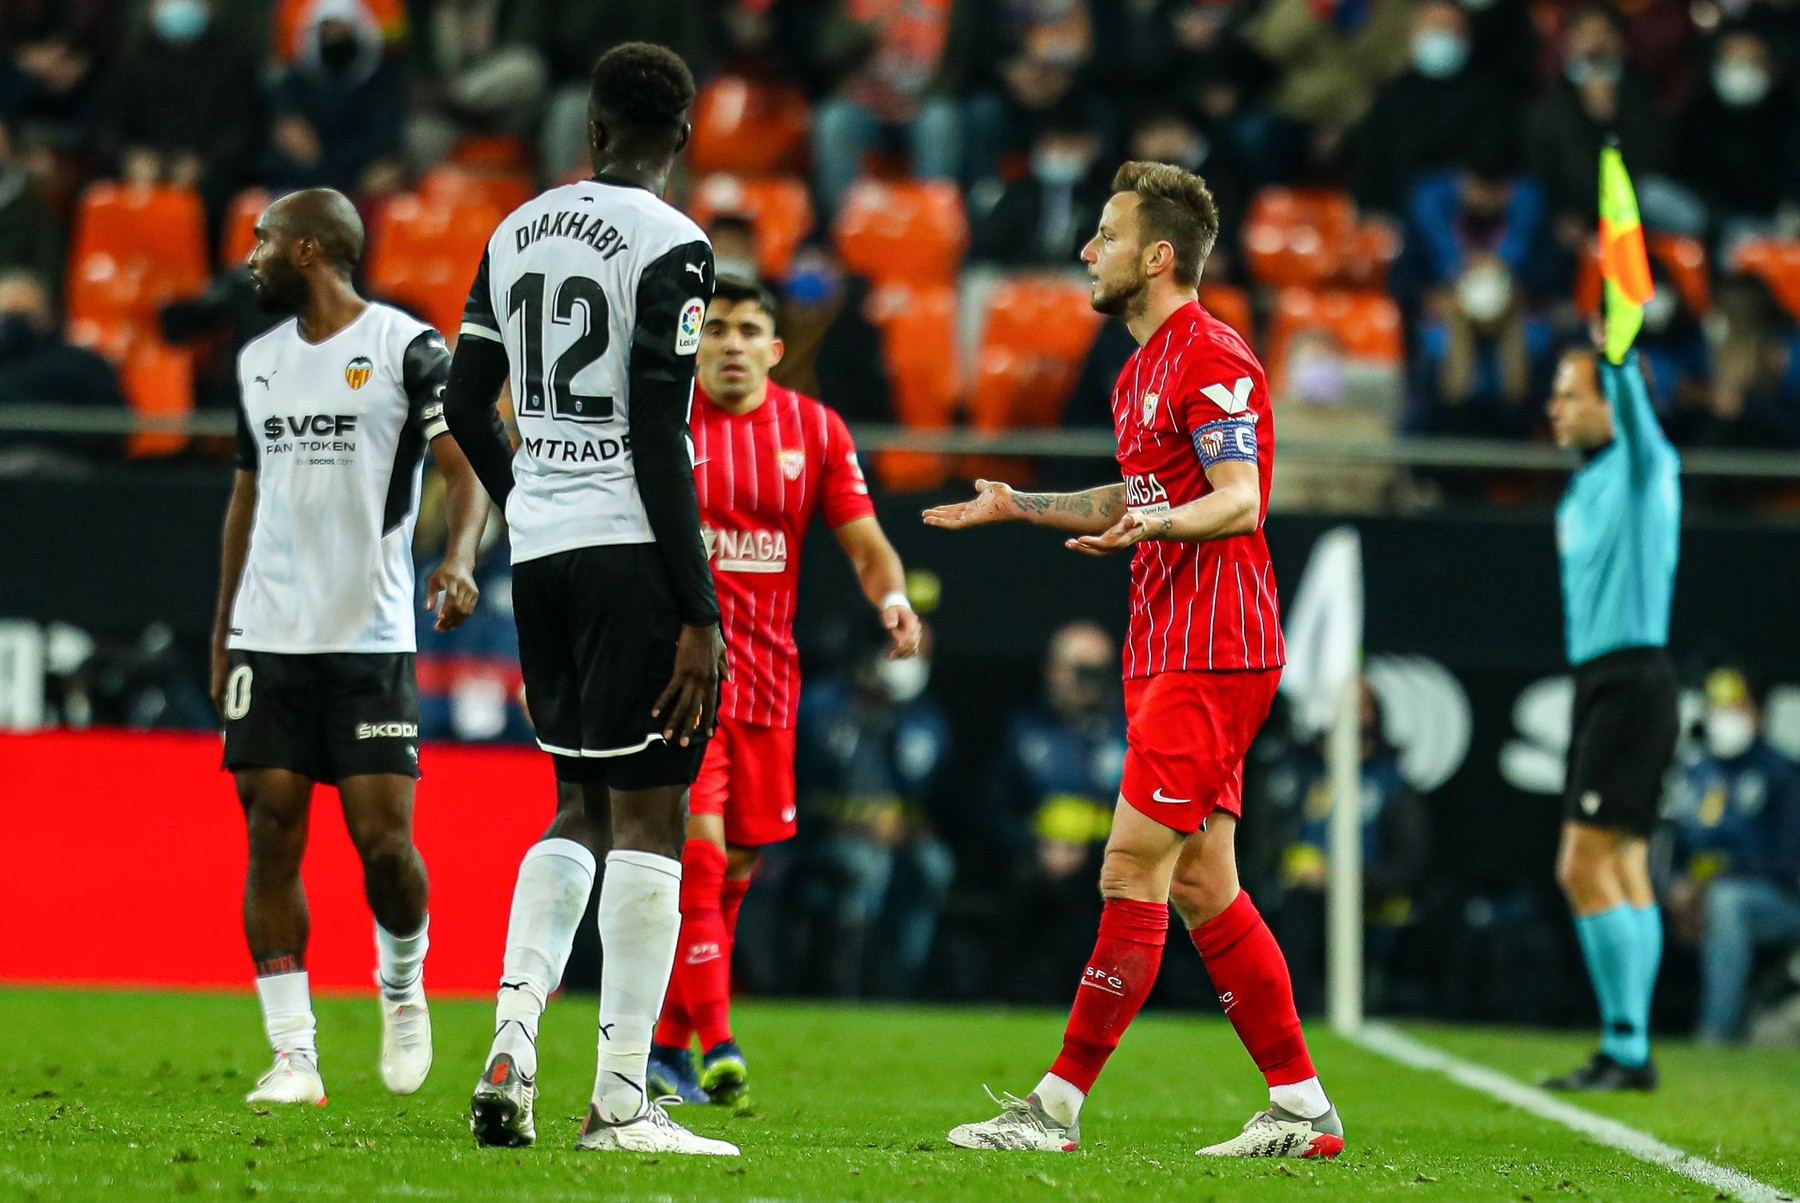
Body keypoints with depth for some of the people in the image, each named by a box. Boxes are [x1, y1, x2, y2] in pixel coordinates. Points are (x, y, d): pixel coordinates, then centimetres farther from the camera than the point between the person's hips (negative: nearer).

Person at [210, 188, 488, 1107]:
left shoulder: (408, 349, -4)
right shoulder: (259, 360, 15)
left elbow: (465, 468, -9)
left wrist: (459, 557, -28)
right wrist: (222, 631, 20)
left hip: (370, 639, -5)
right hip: (268, 643, 5)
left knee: (383, 837, -9)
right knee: (272, 837, -3)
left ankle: (403, 984, 21)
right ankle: (293, 1052, -1)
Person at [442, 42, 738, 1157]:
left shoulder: (518, 232, 11)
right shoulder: (668, 247, -10)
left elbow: (467, 406, 15)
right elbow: (657, 437, -15)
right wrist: (698, 613, -13)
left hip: (540, 550, 7)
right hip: (633, 550, -7)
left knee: (582, 805, 16)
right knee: (647, 815, -3)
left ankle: (512, 1043, 1)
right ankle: (621, 1099, -5)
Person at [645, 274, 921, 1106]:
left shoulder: (815, 431, 5)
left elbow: (866, 542, 3)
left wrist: (892, 598, -17)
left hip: (765, 673, 4)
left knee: (736, 868, 9)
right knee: (698, 851, -16)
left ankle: (667, 1042, 22)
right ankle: (715, 1045, -20)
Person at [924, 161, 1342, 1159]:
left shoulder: (1211, 360, -12)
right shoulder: (1142, 369, 19)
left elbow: (1240, 501, -21)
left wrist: (1156, 525, -39)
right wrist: (1018, 507, 32)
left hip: (1210, 655, -10)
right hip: (1167, 654, 10)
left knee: (1133, 872, -10)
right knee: (1202, 888, 7)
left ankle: (1058, 1106, -10)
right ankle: (1302, 1108, 10)